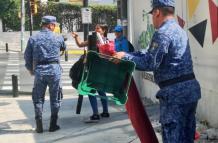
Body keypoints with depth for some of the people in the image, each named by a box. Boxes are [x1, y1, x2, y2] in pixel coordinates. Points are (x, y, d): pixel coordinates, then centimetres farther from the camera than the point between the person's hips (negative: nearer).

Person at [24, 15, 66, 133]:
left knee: (38, 99, 10)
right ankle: (53, 125, 13)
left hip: (39, 71, 1)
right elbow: (63, 48, 19)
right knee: (55, 99, 10)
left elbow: (27, 56, 6)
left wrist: (30, 69, 20)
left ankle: (39, 126, 9)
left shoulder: (33, 39, 2)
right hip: (54, 69, -1)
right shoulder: (58, 38, 0)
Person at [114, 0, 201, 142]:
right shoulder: (179, 30, 18)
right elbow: (155, 54, 20)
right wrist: (130, 54, 16)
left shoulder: (162, 33, -13)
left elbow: (150, 63, -16)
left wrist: (125, 57, -7)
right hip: (191, 88, 9)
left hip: (175, 93, -9)